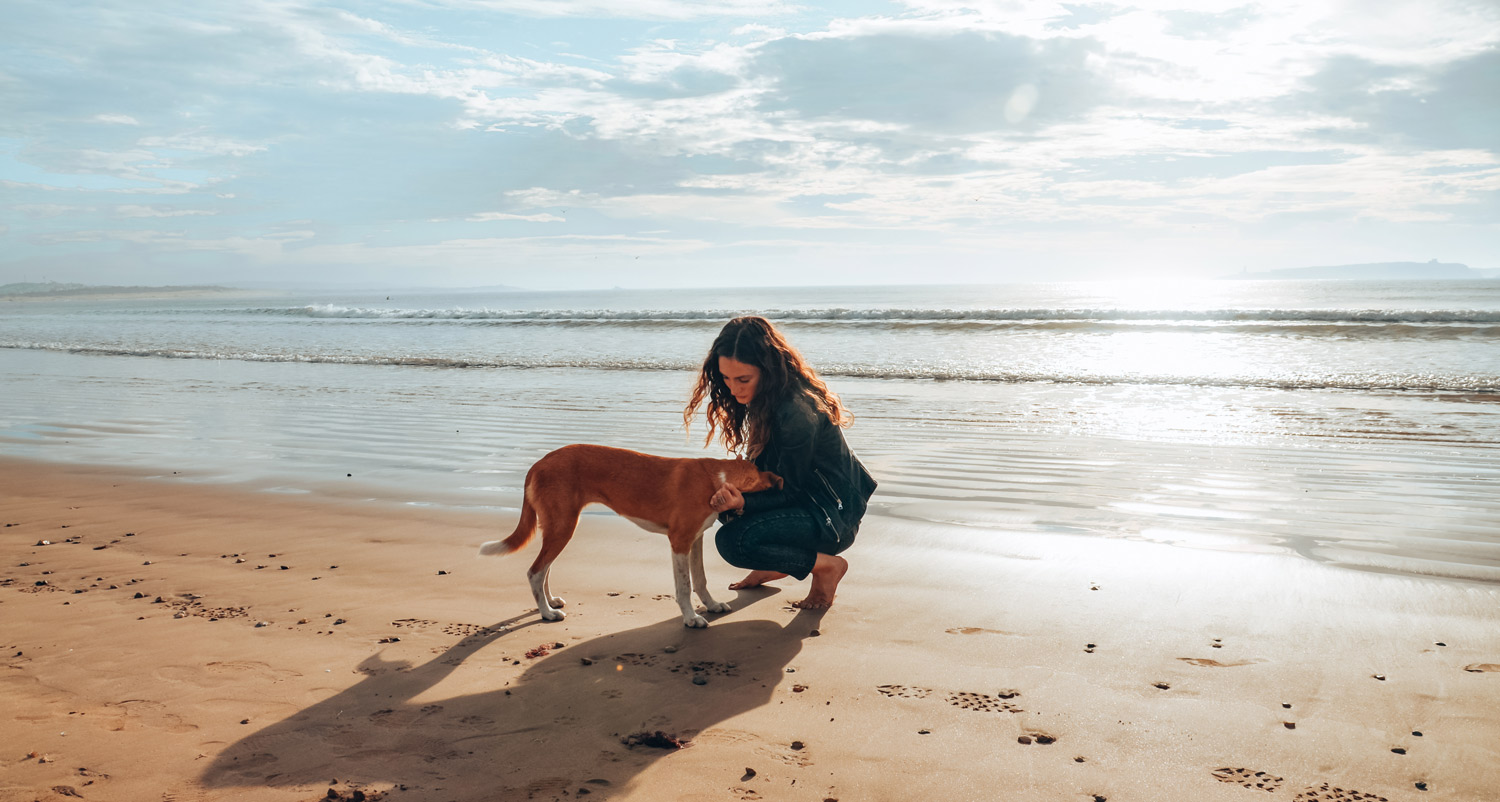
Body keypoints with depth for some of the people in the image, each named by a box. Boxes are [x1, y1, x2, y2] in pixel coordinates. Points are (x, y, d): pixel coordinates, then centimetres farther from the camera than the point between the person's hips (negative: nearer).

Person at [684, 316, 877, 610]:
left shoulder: (797, 415, -30)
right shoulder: (766, 398, -1)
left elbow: (790, 492, -22)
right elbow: (763, 466, 7)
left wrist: (743, 503, -37)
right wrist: (736, 492, -11)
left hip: (834, 519, -9)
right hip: (806, 500, 10)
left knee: (731, 541, -23)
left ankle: (827, 565, -4)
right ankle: (774, 566, 16)